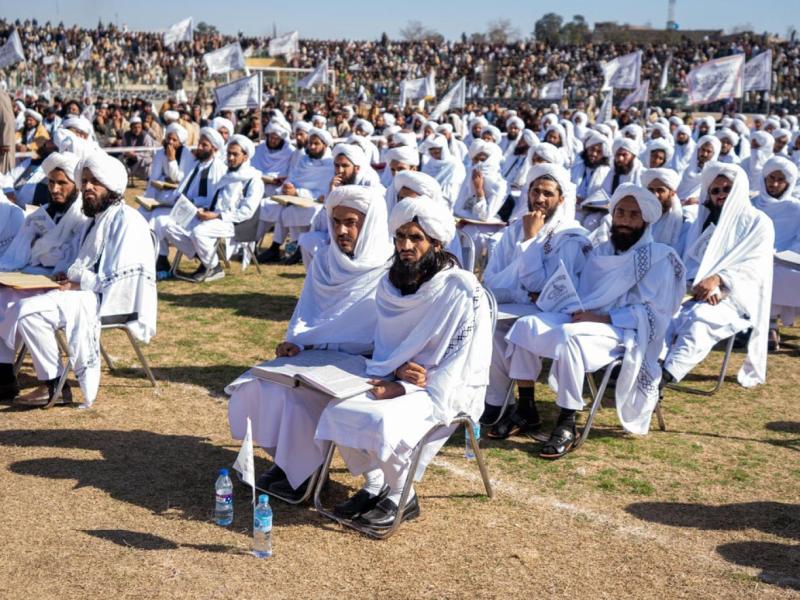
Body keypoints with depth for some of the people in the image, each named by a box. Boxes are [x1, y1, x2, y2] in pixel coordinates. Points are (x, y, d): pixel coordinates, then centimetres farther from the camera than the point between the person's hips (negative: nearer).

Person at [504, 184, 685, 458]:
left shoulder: (660, 259, 1)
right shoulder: (600, 253, 22)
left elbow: (654, 314, -9)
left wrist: (603, 318, -18)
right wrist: (578, 310, -7)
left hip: (625, 332, -7)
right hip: (586, 320, 7)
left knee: (569, 337, -35)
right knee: (526, 326, -15)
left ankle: (567, 426, -27)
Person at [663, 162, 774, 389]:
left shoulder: (758, 223, 6)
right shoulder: (703, 220, 20)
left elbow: (755, 266, -6)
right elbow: (690, 260, 8)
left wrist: (717, 279, -22)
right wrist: (703, 284, -15)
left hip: (737, 297, -4)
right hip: (701, 291, 4)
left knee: (699, 317, -37)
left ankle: (667, 375, -49)